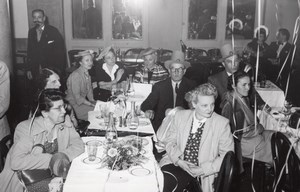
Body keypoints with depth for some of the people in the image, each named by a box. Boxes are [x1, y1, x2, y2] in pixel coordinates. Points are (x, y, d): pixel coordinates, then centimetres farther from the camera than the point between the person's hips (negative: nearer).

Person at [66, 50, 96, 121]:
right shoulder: (75, 75, -21)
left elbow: (89, 90, 14)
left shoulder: (87, 74, 6)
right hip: (74, 104, -8)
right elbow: (77, 97, -21)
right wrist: (91, 104, -19)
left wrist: (92, 100, -1)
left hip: (83, 101, 8)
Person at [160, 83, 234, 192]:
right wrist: (179, 160, -10)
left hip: (200, 174, -2)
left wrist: (202, 170, -13)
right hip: (176, 163, 3)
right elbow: (170, 141, 8)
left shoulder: (222, 123, -4)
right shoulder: (180, 116, 4)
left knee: (169, 183, -28)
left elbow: (227, 155, -3)